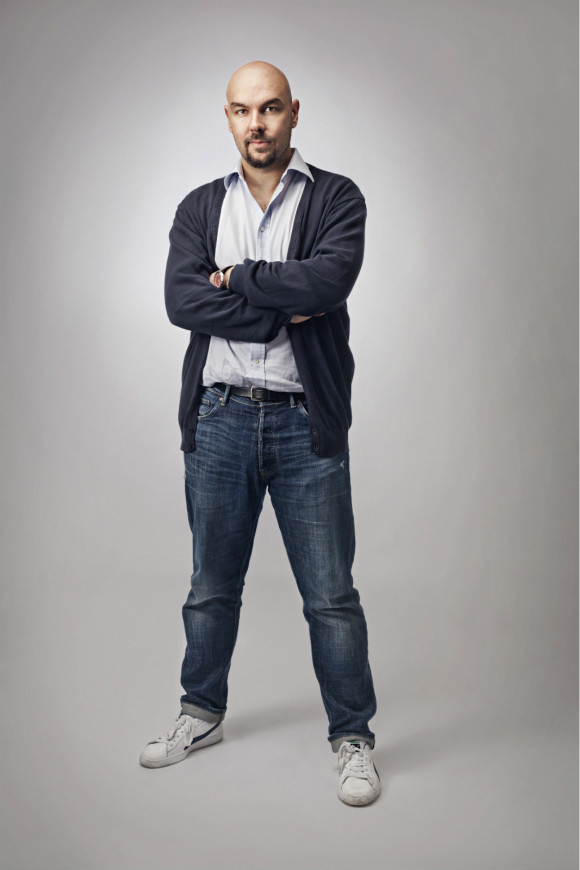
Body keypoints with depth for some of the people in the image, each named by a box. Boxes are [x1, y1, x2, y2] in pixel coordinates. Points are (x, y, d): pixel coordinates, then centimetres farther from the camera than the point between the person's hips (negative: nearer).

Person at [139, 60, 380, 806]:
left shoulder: (335, 198, 2)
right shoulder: (200, 207, 10)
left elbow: (331, 278, -19)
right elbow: (181, 300, -8)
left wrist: (236, 278, -9)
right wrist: (285, 304, -13)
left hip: (305, 422, -3)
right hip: (219, 417, 3)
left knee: (330, 596, 3)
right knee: (211, 587, 16)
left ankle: (352, 738, 20)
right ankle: (202, 715, 36)